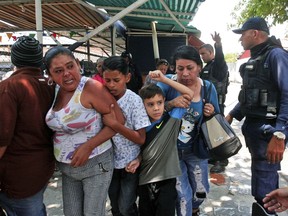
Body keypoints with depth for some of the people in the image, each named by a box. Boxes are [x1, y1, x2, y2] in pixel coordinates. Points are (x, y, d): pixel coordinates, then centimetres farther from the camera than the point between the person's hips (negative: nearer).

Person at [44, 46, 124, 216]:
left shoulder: (91, 87, -19)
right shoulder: (54, 91, 1)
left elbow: (118, 120, -19)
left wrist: (88, 146, -22)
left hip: (95, 164, -6)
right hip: (66, 167, 6)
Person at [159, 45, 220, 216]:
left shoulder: (208, 87, -7)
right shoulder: (167, 82, -16)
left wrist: (211, 115, -19)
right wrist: (171, 104, -33)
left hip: (195, 150, 4)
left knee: (201, 192, 21)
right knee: (183, 195, 2)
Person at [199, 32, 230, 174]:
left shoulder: (219, 65, -11)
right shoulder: (206, 67, 17)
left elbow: (220, 57, -35)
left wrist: (218, 45, -53)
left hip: (216, 103, -9)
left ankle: (221, 161, 1)